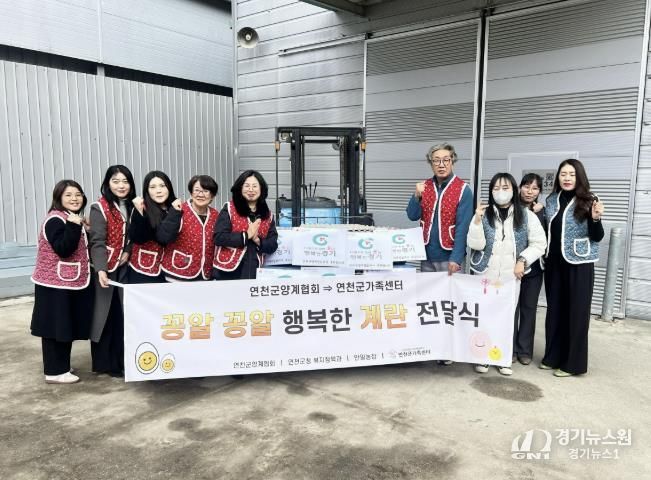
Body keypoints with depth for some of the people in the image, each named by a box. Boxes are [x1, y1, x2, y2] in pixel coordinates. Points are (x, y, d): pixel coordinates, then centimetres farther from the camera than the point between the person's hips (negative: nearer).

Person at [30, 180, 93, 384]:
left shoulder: (72, 219, 14)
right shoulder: (55, 220, -16)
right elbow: (64, 249, -26)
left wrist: (84, 229, 6)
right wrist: (74, 226, -30)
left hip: (71, 283, 10)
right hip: (56, 285, -10)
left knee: (67, 327, 16)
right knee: (56, 329, -1)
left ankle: (62, 367, 27)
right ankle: (55, 371, 8)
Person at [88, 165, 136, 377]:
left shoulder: (132, 207, 8)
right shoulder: (99, 209, -9)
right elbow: (97, 242, -17)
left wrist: (129, 251, -8)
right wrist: (101, 269, -29)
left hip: (125, 268, 5)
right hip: (106, 269, -4)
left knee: (124, 314, 6)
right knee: (104, 314, 1)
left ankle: (119, 361, 18)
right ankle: (103, 363, 13)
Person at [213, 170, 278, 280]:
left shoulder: (268, 215, 8)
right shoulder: (229, 209, -1)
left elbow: (273, 245, 5)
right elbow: (218, 237, -11)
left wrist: (258, 240, -13)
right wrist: (246, 235, -15)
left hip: (255, 271, 3)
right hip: (228, 271, -3)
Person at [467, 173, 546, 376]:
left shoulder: (526, 216, 3)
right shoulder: (484, 214, 2)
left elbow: (539, 244, 5)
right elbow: (476, 245, -5)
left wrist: (522, 260, -7)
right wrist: (477, 220, -15)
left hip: (511, 276, 0)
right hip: (485, 274, 0)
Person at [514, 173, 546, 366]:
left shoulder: (542, 211, 5)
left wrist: (537, 214, -13)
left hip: (533, 266, 2)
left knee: (529, 307, 9)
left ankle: (525, 350, 20)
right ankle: (511, 348, 16)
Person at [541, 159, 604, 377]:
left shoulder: (587, 201, -7)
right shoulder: (551, 200, 7)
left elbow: (597, 237, -8)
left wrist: (595, 219, -26)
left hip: (578, 265, -5)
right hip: (554, 264, 5)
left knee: (576, 312, 3)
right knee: (554, 310, 11)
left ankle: (573, 363, 14)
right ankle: (553, 356, 24)